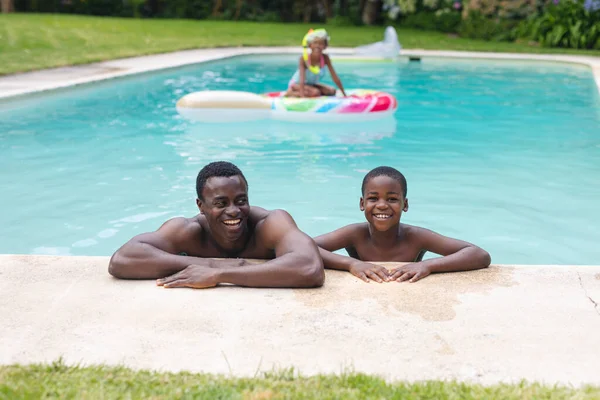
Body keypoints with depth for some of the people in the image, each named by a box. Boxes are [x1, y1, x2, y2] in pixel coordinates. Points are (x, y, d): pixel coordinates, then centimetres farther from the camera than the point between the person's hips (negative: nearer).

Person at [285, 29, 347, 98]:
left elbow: (335, 77, -11)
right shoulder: (304, 58, -27)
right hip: (297, 84, -7)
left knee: (332, 91, -11)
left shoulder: (325, 58, -15)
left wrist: (344, 94, -11)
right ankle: (291, 93, -12)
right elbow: (302, 79, -37)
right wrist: (302, 96, -50)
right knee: (315, 93, -31)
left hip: (311, 84, 7)